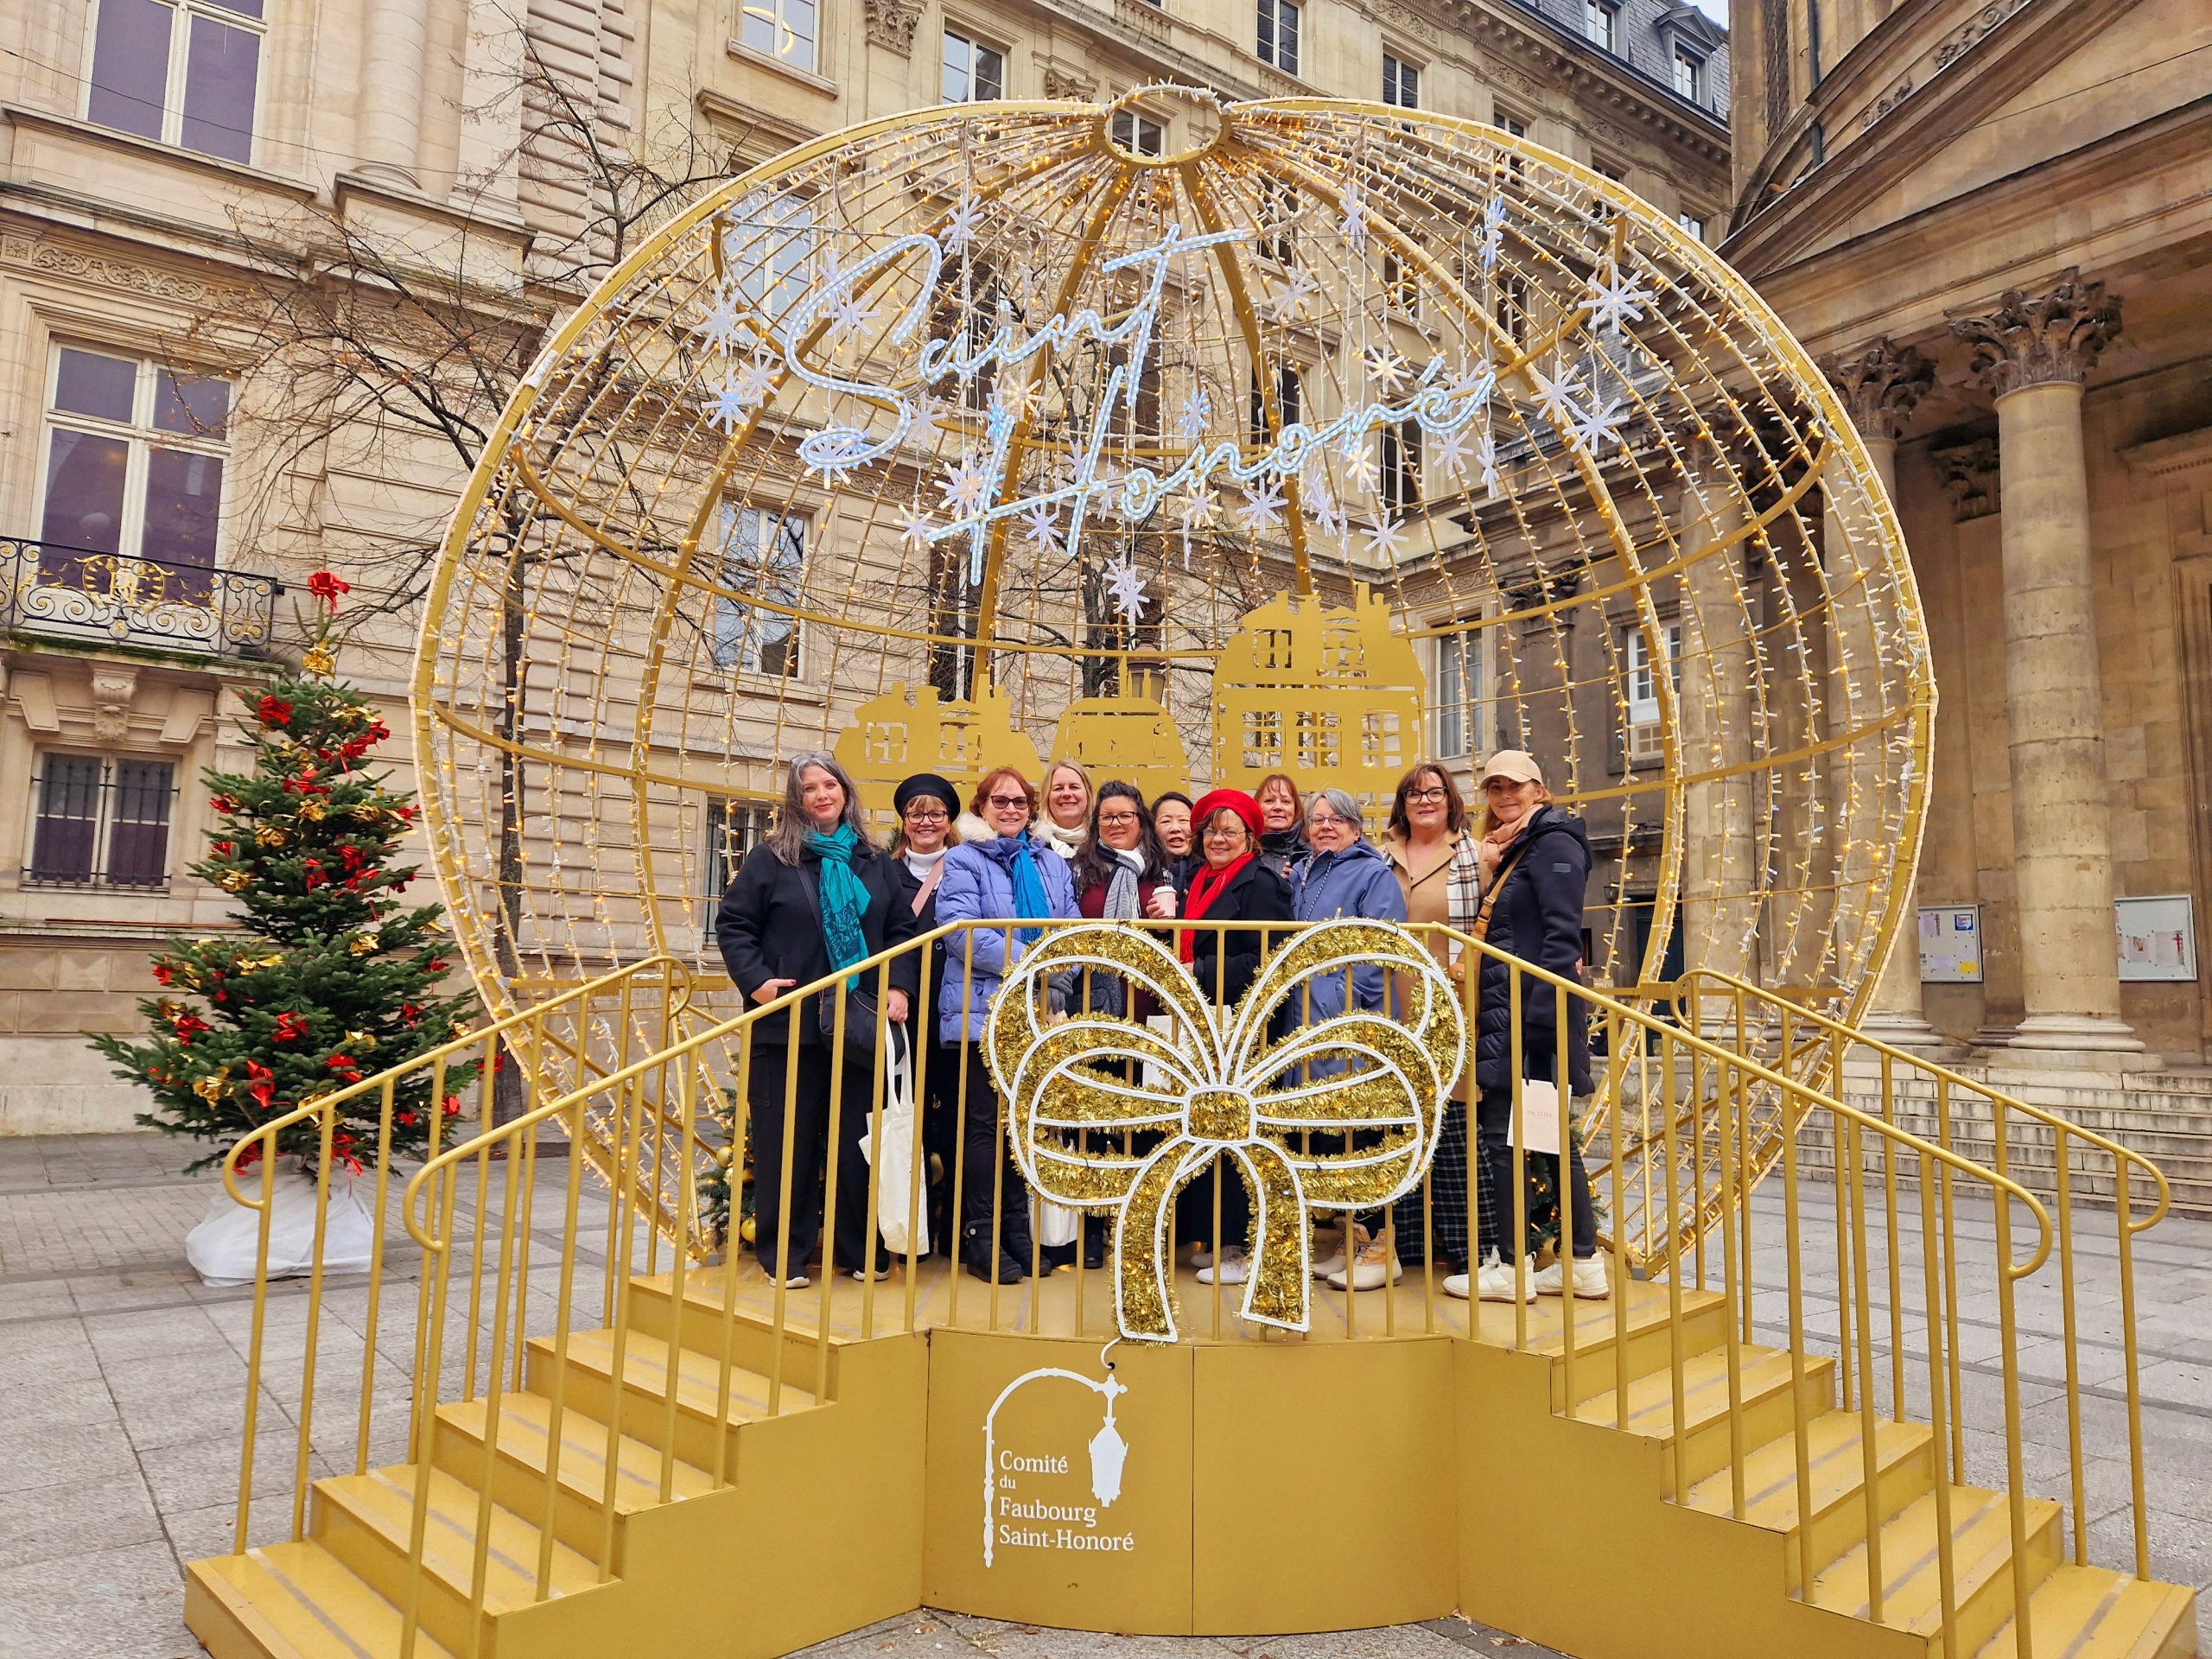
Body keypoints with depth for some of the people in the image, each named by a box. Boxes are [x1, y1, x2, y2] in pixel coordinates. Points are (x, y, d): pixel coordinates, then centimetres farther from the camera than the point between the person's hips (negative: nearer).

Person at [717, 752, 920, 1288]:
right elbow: (732, 923, 1)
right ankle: (783, 1254, 15)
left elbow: (902, 928, 12)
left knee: (858, 1139, 7)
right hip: (790, 1022, -2)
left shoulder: (874, 861, 11)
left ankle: (862, 1250, 19)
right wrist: (756, 981, -11)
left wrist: (899, 987, -2)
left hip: (861, 1024, 3)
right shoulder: (772, 858, 2)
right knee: (787, 1139, 3)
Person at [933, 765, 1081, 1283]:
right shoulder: (963, 861, 2)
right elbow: (963, 933, -12)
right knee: (986, 1126, -1)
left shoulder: (1053, 866, 17)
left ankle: (1017, 1230, 20)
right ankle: (981, 1239, 8)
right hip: (982, 1013, -4)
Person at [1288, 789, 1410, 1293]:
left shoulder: (1374, 874, -3)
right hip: (1308, 1020, 7)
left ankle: (1380, 1249, 4)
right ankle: (1355, 1242, 20)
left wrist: (1344, 1000, -18)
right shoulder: (1301, 877, 19)